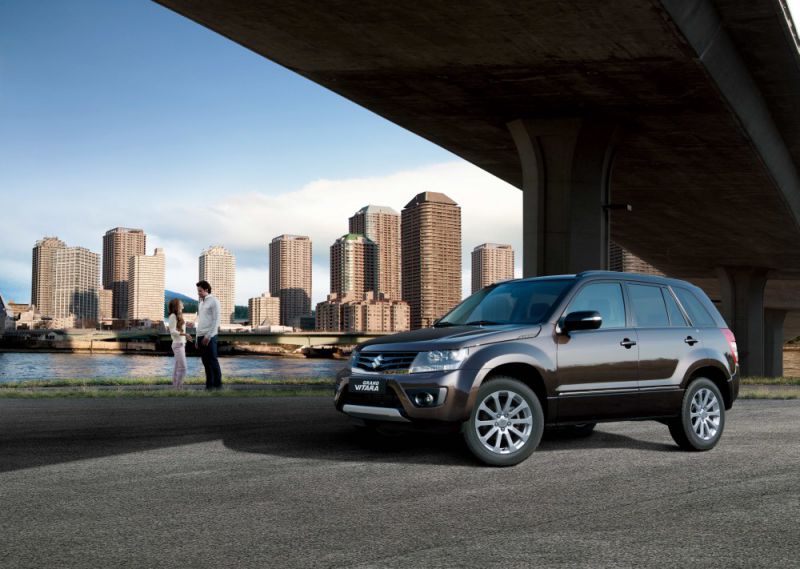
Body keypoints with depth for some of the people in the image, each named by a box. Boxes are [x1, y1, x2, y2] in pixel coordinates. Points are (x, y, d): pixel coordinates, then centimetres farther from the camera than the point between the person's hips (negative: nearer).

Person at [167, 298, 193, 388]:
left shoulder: (178, 316, 14)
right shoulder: (173, 316, -10)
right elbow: (172, 331, -16)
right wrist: (184, 334, -25)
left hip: (181, 344, 9)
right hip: (178, 344, -9)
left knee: (177, 367, 9)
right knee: (182, 367, -12)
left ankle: (175, 386, 12)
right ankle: (178, 387, -12)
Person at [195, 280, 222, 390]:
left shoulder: (214, 301, -5)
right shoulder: (201, 303, 18)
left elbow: (216, 321, -12)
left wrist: (208, 336, -17)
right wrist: (197, 339, 16)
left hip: (209, 336, -7)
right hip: (201, 336, 7)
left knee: (212, 360, -7)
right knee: (205, 361, 6)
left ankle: (217, 384, -3)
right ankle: (209, 384, 9)